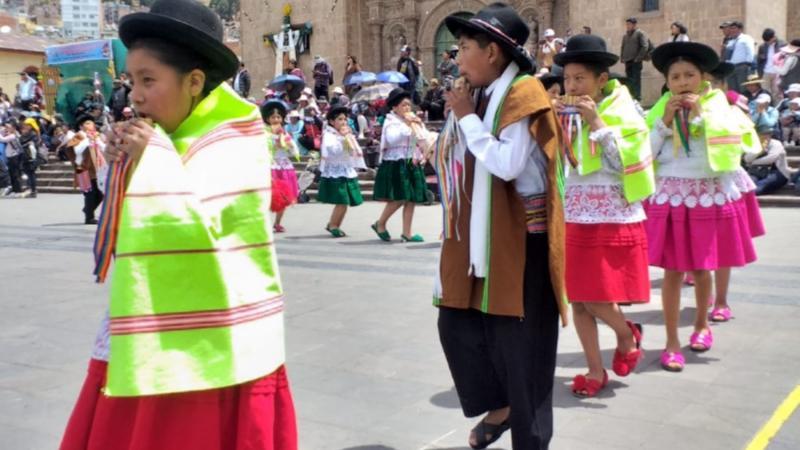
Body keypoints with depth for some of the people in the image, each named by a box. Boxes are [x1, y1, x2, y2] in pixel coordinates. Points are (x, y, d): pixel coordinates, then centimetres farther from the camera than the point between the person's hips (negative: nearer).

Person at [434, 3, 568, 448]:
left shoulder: (523, 95, -13)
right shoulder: (477, 95, 10)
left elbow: (507, 164, -25)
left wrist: (466, 117, -17)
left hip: (517, 239, -8)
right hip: (473, 237, 8)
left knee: (519, 341, 2)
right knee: (457, 324, 11)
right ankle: (499, 406, 33)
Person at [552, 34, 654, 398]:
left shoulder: (622, 113, -5)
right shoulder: (563, 115, 7)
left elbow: (623, 165, -16)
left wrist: (597, 122, -18)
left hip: (613, 223, -4)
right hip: (573, 221, 5)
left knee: (597, 300, -5)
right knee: (578, 300, 5)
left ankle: (628, 336, 27)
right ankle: (595, 370, 19)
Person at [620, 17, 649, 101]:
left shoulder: (640, 33, -2)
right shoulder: (625, 36, 18)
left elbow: (645, 46, -10)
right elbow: (623, 48, 24)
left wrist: (638, 58, -14)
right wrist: (622, 58, 9)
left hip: (636, 62, -6)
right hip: (627, 62, 6)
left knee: (636, 80, -8)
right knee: (629, 81, 8)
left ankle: (637, 98, -7)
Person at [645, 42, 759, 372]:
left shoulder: (717, 105, 2)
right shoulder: (660, 110, 4)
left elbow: (731, 143, -12)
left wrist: (701, 114, -13)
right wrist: (665, 120, -10)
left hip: (709, 196, 0)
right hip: (669, 197, 0)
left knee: (701, 268, 11)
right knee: (673, 271, -2)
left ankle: (701, 324, 36)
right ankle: (672, 343, 6)